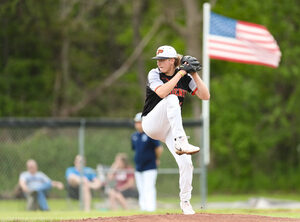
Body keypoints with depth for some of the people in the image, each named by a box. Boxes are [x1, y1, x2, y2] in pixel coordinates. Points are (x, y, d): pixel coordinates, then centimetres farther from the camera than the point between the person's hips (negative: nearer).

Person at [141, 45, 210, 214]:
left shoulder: (186, 78, 4)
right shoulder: (154, 74, -5)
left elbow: (205, 96, -6)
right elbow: (162, 92, -26)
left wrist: (194, 74, -12)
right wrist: (181, 73, -25)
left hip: (171, 128, 3)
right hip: (151, 123, -3)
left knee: (186, 162, -12)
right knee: (172, 99, -32)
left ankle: (185, 201, 9)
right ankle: (180, 143, -44)